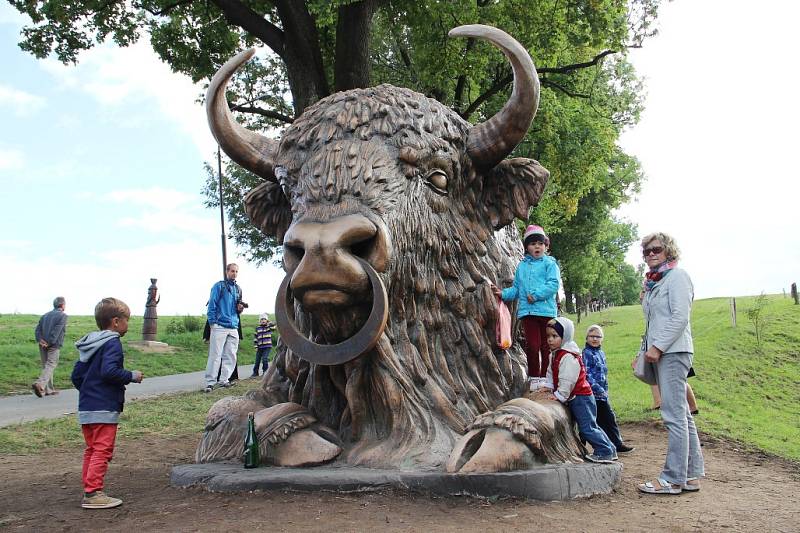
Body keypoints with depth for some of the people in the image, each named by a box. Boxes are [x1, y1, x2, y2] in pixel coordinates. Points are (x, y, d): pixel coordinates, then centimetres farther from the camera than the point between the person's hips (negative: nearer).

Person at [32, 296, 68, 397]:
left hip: (43, 344, 7)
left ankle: (49, 390, 15)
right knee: (50, 365, -7)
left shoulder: (45, 315, 17)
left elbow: (38, 329, 7)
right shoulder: (62, 315, -4)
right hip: (54, 345, -7)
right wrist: (50, 342, -14)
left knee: (46, 366, 12)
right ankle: (39, 384, -27)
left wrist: (40, 340, -3)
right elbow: (56, 331, -15)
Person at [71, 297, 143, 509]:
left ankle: (89, 491, 21)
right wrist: (131, 376, -13)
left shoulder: (89, 344, 15)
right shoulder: (112, 343, -13)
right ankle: (93, 493, -5)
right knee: (102, 451, -5)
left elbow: (76, 375, 17)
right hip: (104, 409, -9)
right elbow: (109, 371, -26)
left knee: (91, 450, 16)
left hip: (85, 408, 9)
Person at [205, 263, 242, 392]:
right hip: (220, 326, -6)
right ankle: (210, 382, -5)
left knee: (231, 356, 5)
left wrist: (240, 308, 4)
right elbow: (212, 305, -4)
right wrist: (212, 322, -11)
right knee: (215, 355, -8)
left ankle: (224, 379, 13)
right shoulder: (219, 286, 0)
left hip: (233, 328, 6)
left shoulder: (238, 289, 18)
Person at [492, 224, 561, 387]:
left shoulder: (549, 263, 1)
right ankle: (534, 378, 14)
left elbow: (553, 285, -11)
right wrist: (503, 293, 1)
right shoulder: (522, 266, 15)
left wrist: (535, 295, -17)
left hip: (546, 311, -3)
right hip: (527, 311, 3)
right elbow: (516, 288, 17)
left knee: (546, 346, 5)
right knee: (532, 345, 2)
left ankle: (545, 377, 16)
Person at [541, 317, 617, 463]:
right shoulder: (554, 354, 11)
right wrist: (548, 387, 5)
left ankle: (605, 452, 3)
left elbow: (567, 380, -25)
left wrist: (559, 396, -20)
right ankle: (609, 449, 24)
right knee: (590, 426, 16)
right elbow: (551, 373, 18)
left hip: (580, 396, -11)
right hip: (574, 398, 11)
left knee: (587, 428, -8)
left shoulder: (568, 357, -22)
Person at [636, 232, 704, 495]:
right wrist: (648, 349, 15)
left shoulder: (677, 276, -4)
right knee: (682, 415, 11)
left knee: (675, 415, -8)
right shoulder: (653, 282, 20)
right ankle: (692, 474, 16)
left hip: (673, 352, -9)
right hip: (660, 353, 9)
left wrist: (658, 346, -15)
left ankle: (673, 479, -6)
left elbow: (680, 317, -13)